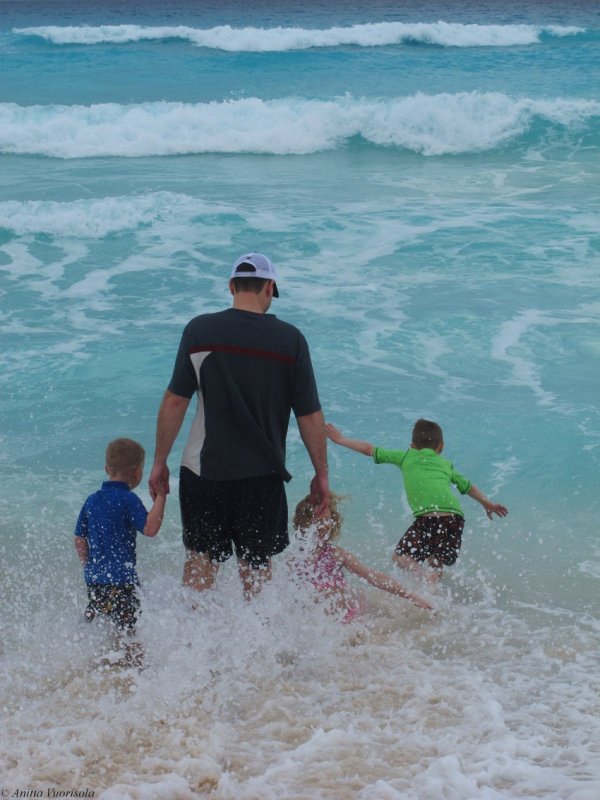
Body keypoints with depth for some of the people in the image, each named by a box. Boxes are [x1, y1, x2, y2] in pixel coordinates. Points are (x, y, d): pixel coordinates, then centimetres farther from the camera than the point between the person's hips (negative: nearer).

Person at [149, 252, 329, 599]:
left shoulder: (200, 329, -3)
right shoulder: (290, 338, -4)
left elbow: (175, 401, -2)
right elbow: (310, 415, -2)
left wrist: (160, 461, 6)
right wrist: (321, 474, 8)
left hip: (204, 469, 1)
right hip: (262, 475, 0)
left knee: (200, 558, 11)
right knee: (257, 564, 12)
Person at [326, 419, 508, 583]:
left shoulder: (407, 456, 22)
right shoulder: (446, 464, 29)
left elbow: (369, 449, 27)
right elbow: (468, 487, 42)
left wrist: (341, 440, 40)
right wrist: (488, 504, 59)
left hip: (428, 516, -4)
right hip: (456, 517, 4)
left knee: (400, 556, 6)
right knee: (437, 564, 16)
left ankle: (425, 576, -21)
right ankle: (434, 580, -15)